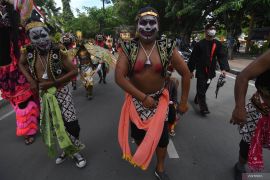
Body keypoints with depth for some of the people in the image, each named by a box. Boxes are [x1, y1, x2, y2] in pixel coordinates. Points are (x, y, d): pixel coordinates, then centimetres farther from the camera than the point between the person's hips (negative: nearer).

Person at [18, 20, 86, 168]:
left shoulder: (58, 52, -15)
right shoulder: (28, 52, -4)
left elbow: (74, 71, -15)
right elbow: (21, 64, 16)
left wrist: (53, 83, -19)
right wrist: (31, 80, -1)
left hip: (61, 93, -4)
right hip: (43, 94, 5)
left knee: (70, 123, -5)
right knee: (52, 124, 15)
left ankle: (74, 151, 22)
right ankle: (66, 150, 37)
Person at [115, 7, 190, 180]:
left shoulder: (167, 47, -9)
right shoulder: (129, 48, -10)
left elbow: (186, 73, -4)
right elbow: (119, 77, -17)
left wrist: (184, 101, -3)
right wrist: (143, 97, -20)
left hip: (160, 100, 0)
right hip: (136, 100, 1)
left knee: (162, 136, 9)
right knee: (137, 133, 18)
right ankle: (141, 156, 52)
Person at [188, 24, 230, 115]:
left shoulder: (217, 44, 3)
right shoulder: (199, 44, -8)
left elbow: (222, 56, -3)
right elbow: (193, 58, -5)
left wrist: (224, 68, -18)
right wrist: (191, 70, -3)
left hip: (211, 71, 5)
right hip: (201, 71, -4)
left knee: (204, 88, 18)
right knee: (201, 89, -6)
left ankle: (197, 99, 41)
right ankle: (203, 107, -2)